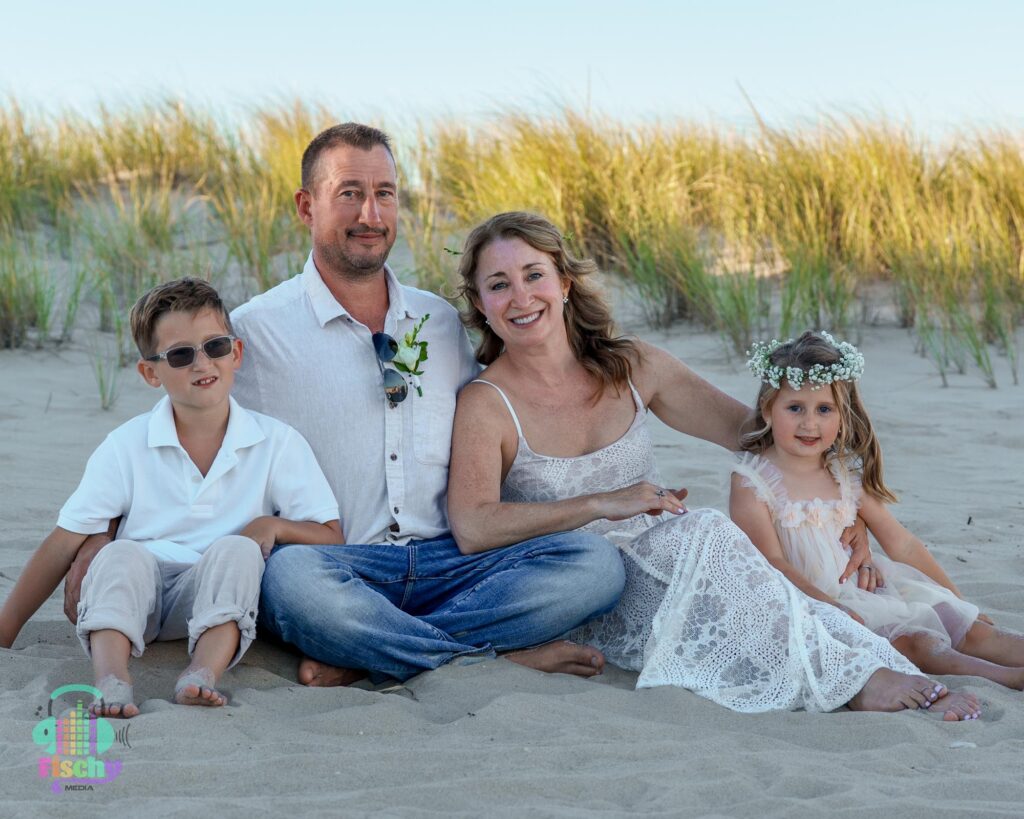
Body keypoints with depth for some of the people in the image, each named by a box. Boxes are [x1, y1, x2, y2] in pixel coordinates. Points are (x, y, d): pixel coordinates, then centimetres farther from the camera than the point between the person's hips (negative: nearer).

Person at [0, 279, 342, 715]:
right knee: (121, 555, -29)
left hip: (218, 598, 0)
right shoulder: (126, 446, 2)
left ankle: (203, 673, -47)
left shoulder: (277, 442, 1)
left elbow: (330, 535, 2)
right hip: (137, 598, 1)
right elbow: (65, 542, 2)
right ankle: (111, 680, -47)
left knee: (235, 550, -29)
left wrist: (273, 525, -18)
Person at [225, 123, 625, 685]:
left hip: (447, 562, 4)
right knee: (289, 574, -39)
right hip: (339, 564, -4)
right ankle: (505, 654, -23)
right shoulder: (255, 331, 4)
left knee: (596, 562, -19)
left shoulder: (442, 322, 18)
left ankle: (362, 658, -25)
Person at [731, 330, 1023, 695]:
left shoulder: (847, 473, 11)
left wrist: (956, 599, 16)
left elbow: (901, 544, 17)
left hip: (864, 592, 7)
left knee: (972, 631, -9)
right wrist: (830, 608, -27)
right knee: (914, 643, -28)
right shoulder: (751, 481, -6)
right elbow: (771, 562, -16)